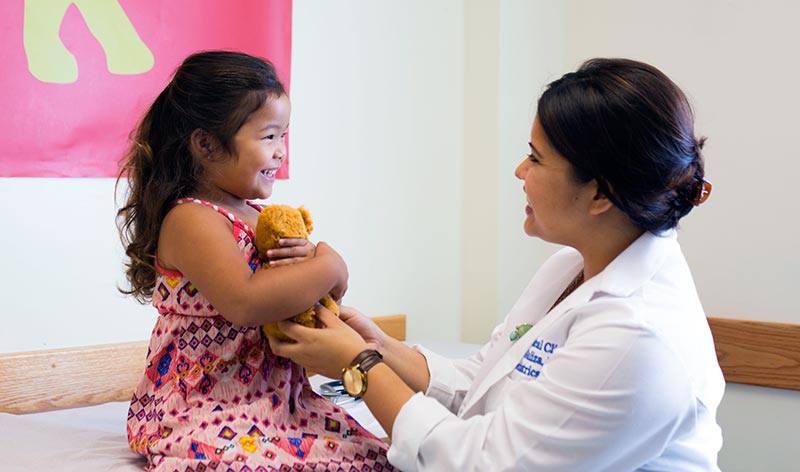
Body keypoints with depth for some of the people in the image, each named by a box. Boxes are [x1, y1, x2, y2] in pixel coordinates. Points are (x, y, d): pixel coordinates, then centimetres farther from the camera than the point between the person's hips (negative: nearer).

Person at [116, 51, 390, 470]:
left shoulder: (255, 216, 13)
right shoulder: (191, 220, -15)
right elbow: (244, 303, -31)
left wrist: (306, 261, -4)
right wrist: (327, 268, -19)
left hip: (273, 400, 8)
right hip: (199, 413, -8)